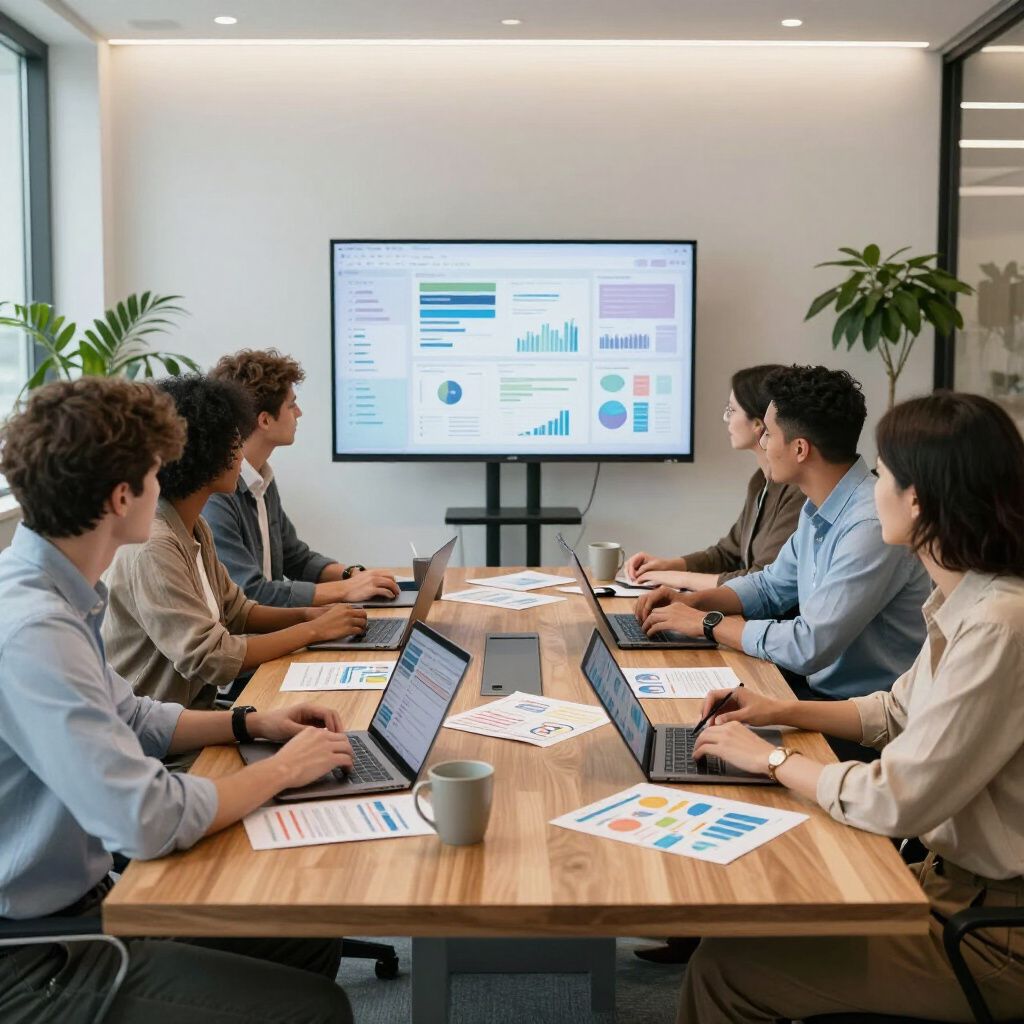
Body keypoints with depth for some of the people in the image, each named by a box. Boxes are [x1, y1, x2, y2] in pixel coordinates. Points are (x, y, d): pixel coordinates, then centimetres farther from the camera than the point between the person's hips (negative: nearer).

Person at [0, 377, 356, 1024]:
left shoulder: (59, 595, 2)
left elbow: (126, 719, 19)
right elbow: (149, 822, -29)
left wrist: (252, 724, 7)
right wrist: (282, 770, -13)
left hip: (82, 897, 9)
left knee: (312, 948, 10)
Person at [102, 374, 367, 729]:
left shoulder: (193, 527, 8)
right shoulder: (153, 547, -22)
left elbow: (235, 611, 17)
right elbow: (211, 659, -24)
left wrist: (308, 614, 0)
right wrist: (314, 630, -16)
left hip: (193, 706, 9)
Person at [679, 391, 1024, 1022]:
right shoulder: (967, 602, 3)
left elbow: (894, 803, -25)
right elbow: (898, 713, 19)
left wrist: (771, 758, -10)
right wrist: (782, 712, 8)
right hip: (952, 877, 8)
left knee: (728, 968, -6)